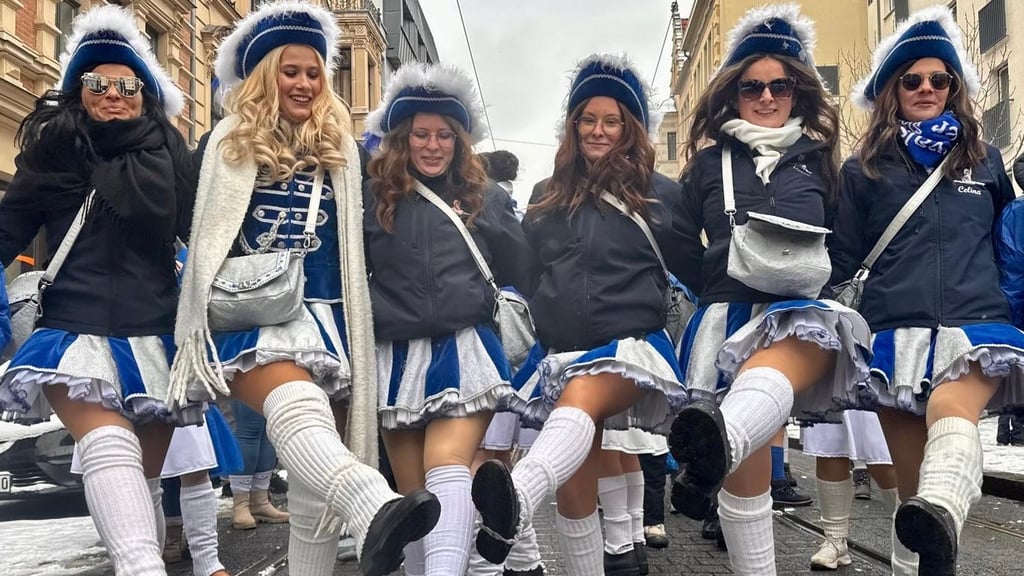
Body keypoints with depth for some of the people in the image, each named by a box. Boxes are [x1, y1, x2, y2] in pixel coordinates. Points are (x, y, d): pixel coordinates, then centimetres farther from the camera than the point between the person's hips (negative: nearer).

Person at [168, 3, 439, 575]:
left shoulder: (342, 149, 17)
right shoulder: (227, 142, 10)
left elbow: (357, 236, 23)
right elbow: (200, 231, 12)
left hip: (320, 312, 5)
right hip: (248, 311, -4)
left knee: (312, 460, 2)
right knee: (295, 405, -35)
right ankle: (377, 510, -60)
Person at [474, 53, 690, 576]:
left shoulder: (661, 194, 8)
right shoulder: (547, 195, 16)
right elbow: (522, 272, 21)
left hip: (632, 345, -4)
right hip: (560, 350, 4)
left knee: (579, 397, -37)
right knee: (574, 483, 0)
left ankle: (513, 504, -62)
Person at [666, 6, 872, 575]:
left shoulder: (817, 158, 17)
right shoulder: (710, 160, 14)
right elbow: (680, 246, 16)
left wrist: (819, 271, 8)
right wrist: (717, 290, 8)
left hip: (804, 311, -1)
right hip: (729, 314, 1)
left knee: (776, 369, -39)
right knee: (748, 469, -6)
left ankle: (715, 445, -68)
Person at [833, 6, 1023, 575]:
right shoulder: (863, 170, 13)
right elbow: (842, 261, 12)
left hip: (976, 323, 0)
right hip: (896, 332, 1)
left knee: (952, 409, -35)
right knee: (912, 485, -1)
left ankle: (939, 518, -60)